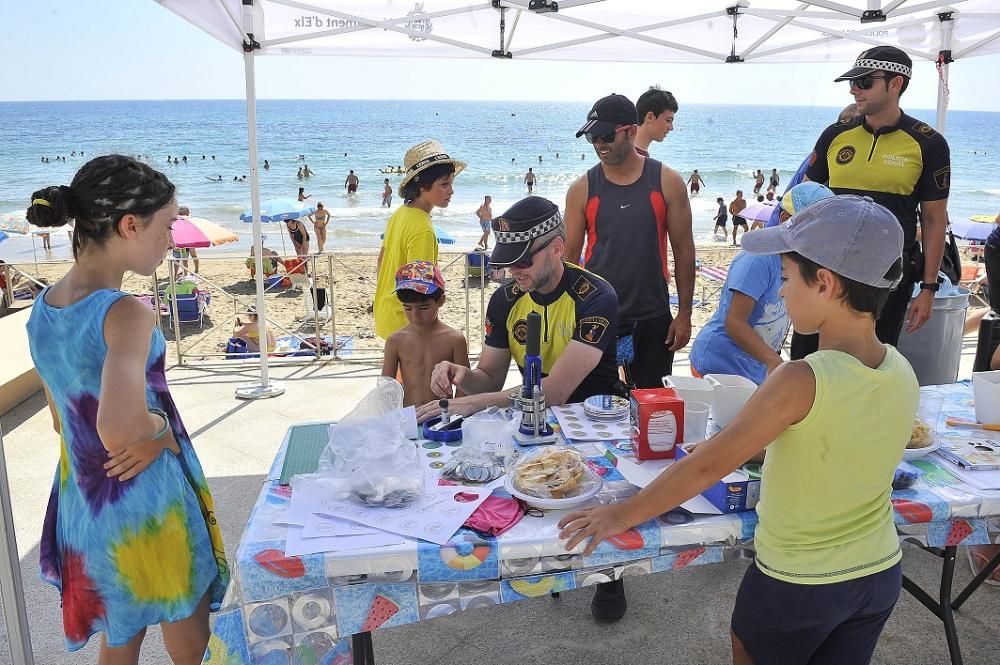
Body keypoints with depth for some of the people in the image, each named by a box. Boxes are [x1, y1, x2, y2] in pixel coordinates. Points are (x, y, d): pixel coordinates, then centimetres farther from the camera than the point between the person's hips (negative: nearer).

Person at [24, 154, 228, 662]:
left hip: (81, 506, 7)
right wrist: (162, 427, -18)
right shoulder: (127, 312, -25)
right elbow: (119, 431, -38)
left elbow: (64, 417, 11)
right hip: (148, 507, -7)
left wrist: (144, 435, 8)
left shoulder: (43, 307, 1)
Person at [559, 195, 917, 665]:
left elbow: (706, 465, -22)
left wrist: (623, 514, -11)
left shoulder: (801, 381, -29)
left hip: (797, 585, -5)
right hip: (881, 574, 5)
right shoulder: (903, 373, -9)